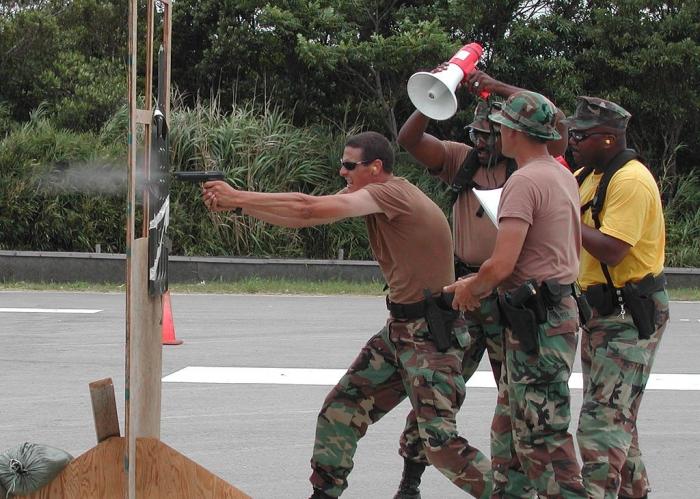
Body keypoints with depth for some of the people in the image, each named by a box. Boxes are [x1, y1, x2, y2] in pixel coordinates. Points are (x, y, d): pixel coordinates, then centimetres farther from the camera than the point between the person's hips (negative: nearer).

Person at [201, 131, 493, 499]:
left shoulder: (393, 193, -19)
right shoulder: (364, 194, 8)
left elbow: (309, 209, -24)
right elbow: (303, 218, 4)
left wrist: (238, 198, -19)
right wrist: (236, 203, -5)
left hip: (433, 333, -9)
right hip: (399, 328, 9)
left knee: (438, 439, -13)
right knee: (340, 411, 8)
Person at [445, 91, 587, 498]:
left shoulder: (525, 182, -17)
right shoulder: (564, 176, 15)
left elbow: (502, 264, -24)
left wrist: (471, 289, -3)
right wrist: (484, 285, 19)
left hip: (537, 322, -10)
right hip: (560, 307, 10)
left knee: (542, 435, -8)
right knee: (512, 422, 19)